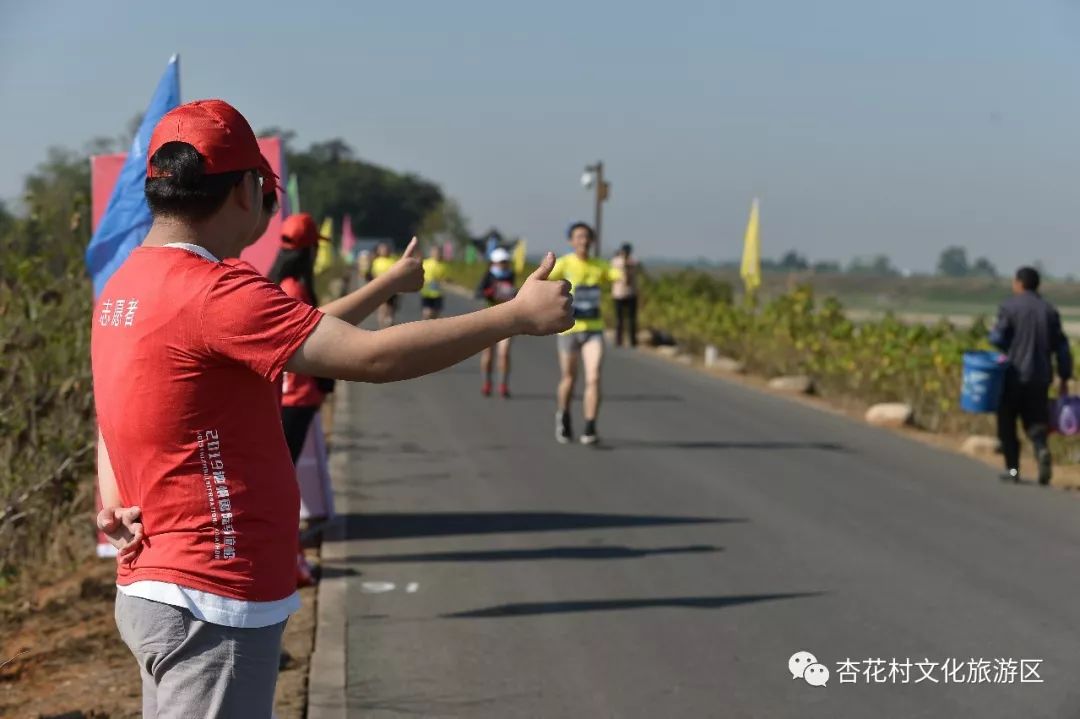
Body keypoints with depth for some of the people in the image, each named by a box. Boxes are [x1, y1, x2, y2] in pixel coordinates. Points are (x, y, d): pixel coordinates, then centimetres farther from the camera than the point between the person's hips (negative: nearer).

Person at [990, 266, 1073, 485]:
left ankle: (1012, 469, 8)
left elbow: (998, 338, -13)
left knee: (1007, 424, 10)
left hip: (1013, 375, -3)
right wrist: (1065, 378, 10)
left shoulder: (1010, 306, -7)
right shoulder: (1049, 310, 7)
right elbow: (1061, 346, 6)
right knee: (1035, 422, 8)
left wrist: (992, 333, 11)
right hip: (1040, 377, 3)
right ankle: (1042, 449, -22)